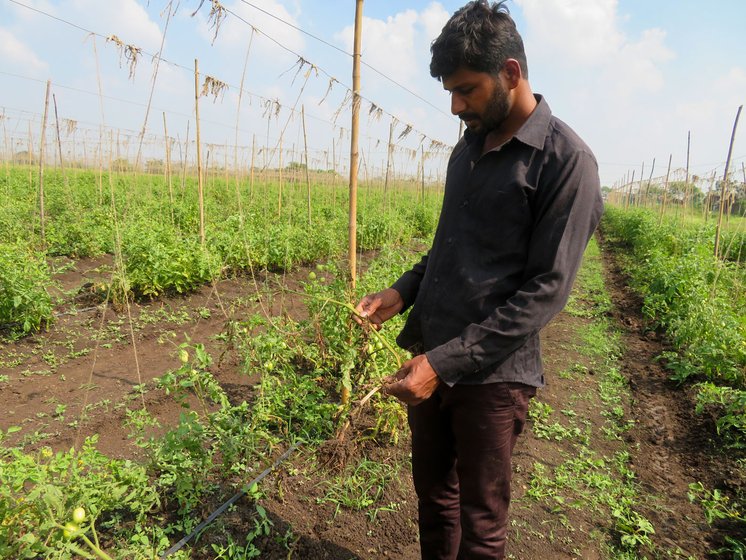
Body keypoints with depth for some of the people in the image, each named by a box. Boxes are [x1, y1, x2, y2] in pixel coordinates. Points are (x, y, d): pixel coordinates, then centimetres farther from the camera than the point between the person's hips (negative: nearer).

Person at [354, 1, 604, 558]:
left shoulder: (566, 160, -11)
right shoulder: (468, 145, 10)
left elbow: (546, 291, -16)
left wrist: (446, 362, -20)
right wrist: (403, 291, -1)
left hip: (494, 373, -6)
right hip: (430, 357, 6)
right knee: (432, 493, 21)